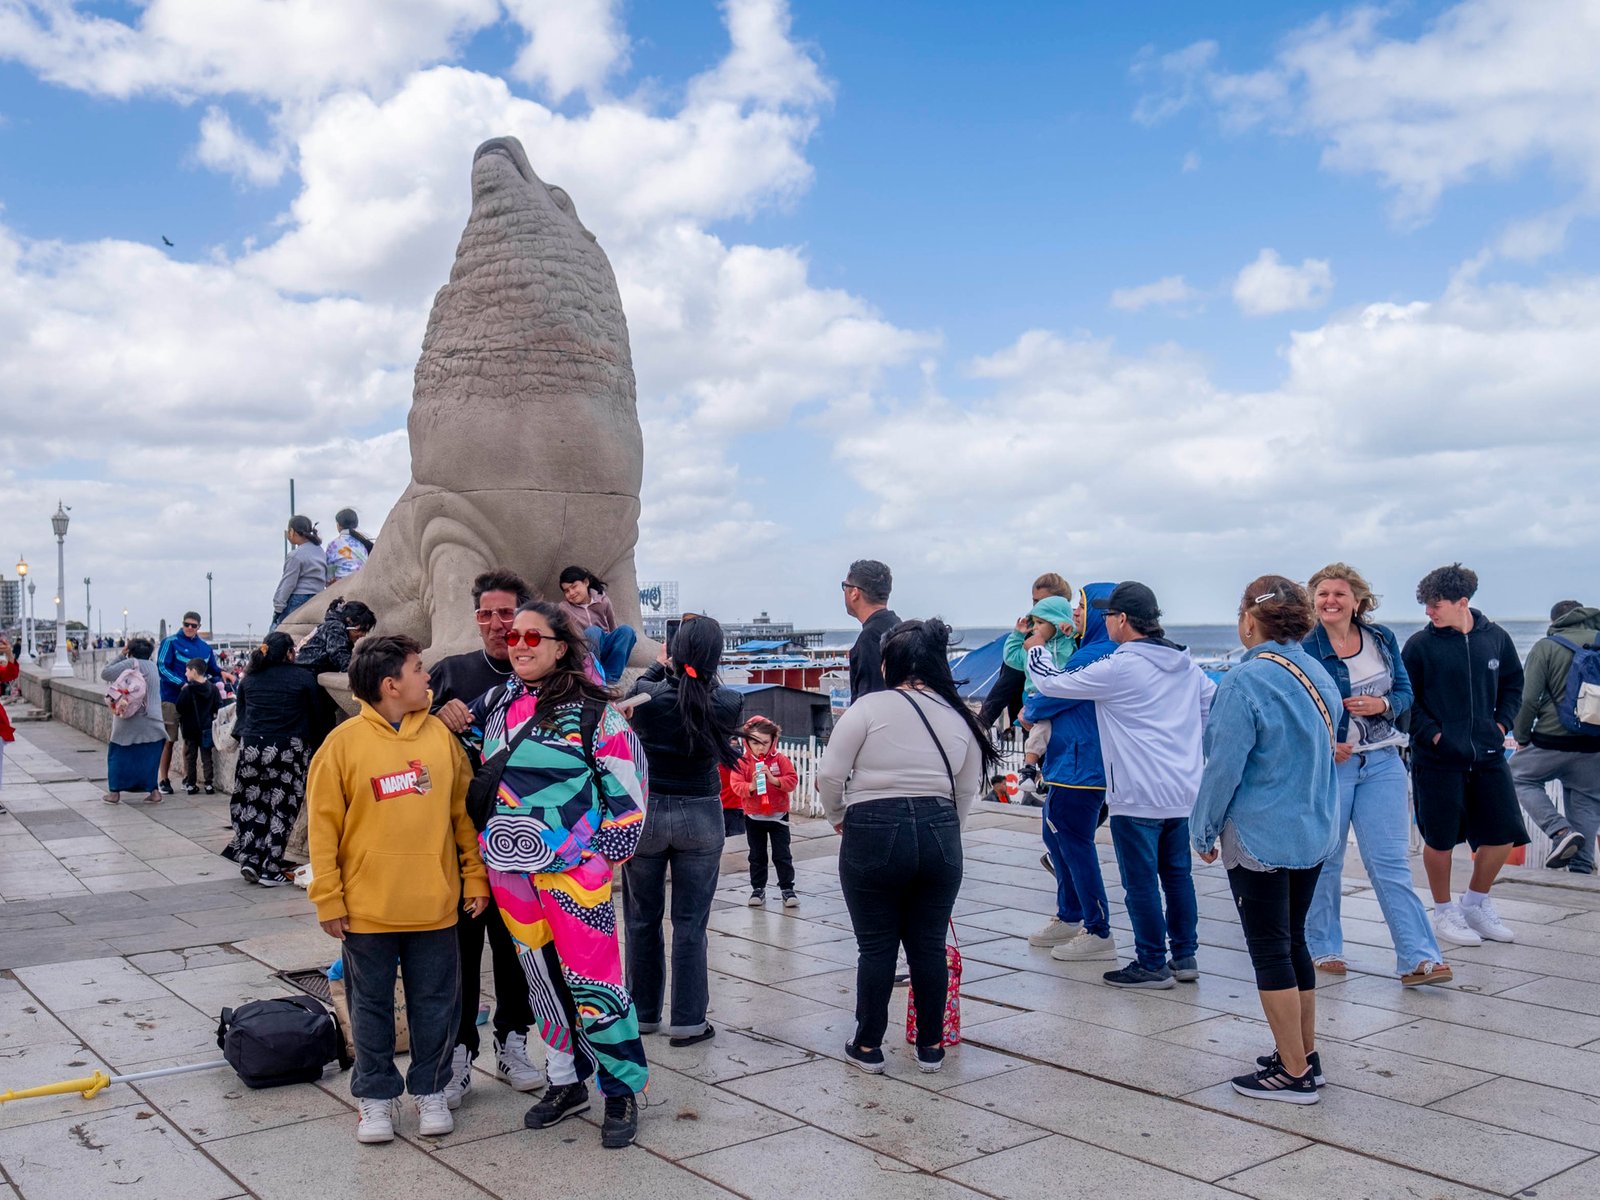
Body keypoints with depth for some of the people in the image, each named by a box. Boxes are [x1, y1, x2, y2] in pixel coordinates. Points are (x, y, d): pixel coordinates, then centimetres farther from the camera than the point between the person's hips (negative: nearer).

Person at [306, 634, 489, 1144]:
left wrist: (475, 876, 3)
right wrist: (328, 900, -6)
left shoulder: (440, 735, 1)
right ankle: (376, 1097, 27)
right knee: (372, 1006, 12)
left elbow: (465, 811, 6)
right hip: (367, 908, -2)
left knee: (434, 1004, 11)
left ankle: (430, 1091, 28)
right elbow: (322, 825, -4)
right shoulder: (344, 742, -7)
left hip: (434, 905, 2)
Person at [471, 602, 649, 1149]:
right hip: (509, 868, 6)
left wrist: (604, 855, -7)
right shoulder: (496, 704, 9)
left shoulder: (593, 711, -8)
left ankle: (623, 1091, 9)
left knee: (591, 979, -6)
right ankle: (566, 1082, 28)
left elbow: (628, 787, -5)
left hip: (574, 868, -6)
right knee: (541, 977, 14)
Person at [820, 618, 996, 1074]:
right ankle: (930, 1046, 24)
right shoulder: (961, 719, 6)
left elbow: (830, 774, -9)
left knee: (876, 945, 9)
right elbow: (966, 793, 10)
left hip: (873, 835, -3)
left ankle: (868, 1046, 19)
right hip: (939, 836, 4)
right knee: (930, 945, 14)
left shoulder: (870, 707, -8)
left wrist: (837, 817, 9)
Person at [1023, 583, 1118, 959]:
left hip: (1079, 769, -11)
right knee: (1056, 839, 19)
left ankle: (1098, 933, 5)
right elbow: (1064, 692, 20)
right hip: (1066, 764, 11)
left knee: (1075, 845, -4)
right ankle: (1069, 918, 31)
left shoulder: (1095, 656, -20)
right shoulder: (1089, 650, 15)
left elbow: (1055, 695, -15)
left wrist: (1029, 711, 4)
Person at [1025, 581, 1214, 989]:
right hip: (1182, 790, 8)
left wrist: (1037, 646, 10)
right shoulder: (1186, 663, 8)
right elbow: (1214, 704, 18)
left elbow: (1051, 682, -9)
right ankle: (1185, 957, 23)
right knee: (1177, 874, 16)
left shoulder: (1118, 668, -15)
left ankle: (1152, 965, 9)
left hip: (1137, 795, -8)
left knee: (1141, 882, 2)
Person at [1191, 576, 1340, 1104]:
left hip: (1260, 838, -8)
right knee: (1293, 942, 18)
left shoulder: (1246, 681, -19)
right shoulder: (1319, 675, 5)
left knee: (1270, 951, 2)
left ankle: (1294, 1074, 9)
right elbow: (1324, 752, 14)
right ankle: (1305, 1055, 28)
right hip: (1314, 832, 8)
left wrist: (1205, 829, -5)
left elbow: (1225, 765, -18)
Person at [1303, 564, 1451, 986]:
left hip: (1382, 762, 3)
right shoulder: (1304, 647, -7)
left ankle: (1418, 959, 0)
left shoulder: (1382, 638, 5)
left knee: (1390, 863, 0)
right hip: (1327, 763, -3)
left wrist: (1382, 705, -13)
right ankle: (1322, 949, 23)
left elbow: (1405, 692, 10)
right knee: (1324, 861, 9)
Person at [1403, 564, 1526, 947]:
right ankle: (1444, 912, 23)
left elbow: (1513, 684, 15)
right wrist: (1432, 733, -13)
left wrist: (1502, 723, 3)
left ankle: (1475, 904, 28)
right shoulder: (1420, 645, -8)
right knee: (1440, 838, 4)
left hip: (1488, 755, 4)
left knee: (1503, 834, 6)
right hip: (1437, 758, -4)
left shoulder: (1495, 638, 2)